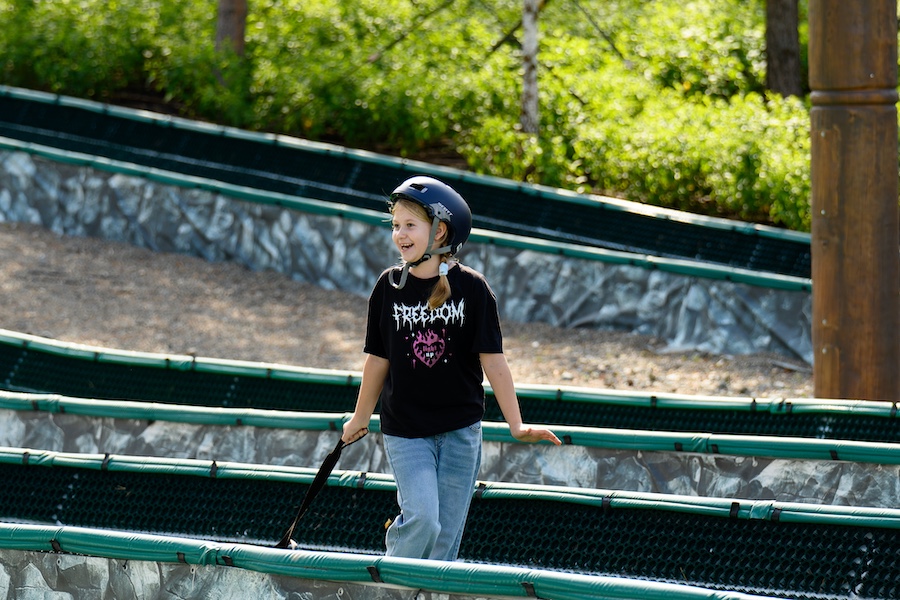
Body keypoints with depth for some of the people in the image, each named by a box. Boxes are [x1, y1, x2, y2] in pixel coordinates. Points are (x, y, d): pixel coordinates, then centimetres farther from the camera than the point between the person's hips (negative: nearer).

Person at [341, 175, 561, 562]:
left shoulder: (471, 288, -6)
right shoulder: (389, 287, -3)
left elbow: (492, 360, -6)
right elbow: (378, 359, 8)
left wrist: (516, 425, -10)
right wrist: (360, 418, 15)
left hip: (460, 430, 0)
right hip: (405, 429, 0)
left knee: (446, 533, 3)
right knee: (421, 519, -16)